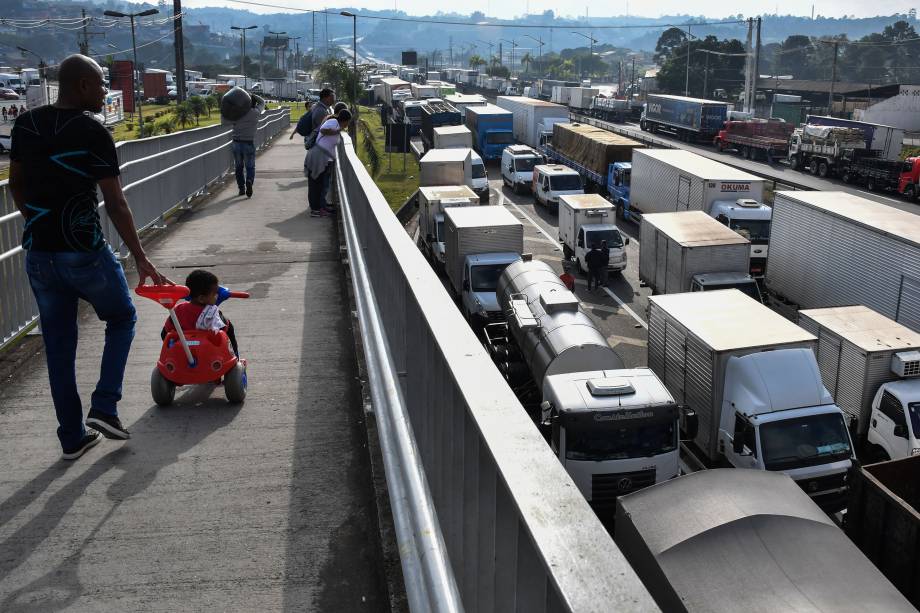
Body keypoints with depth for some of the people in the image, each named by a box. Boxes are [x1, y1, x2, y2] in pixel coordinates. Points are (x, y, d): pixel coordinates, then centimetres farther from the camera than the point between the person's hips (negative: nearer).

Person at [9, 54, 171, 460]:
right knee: (122, 318, 19)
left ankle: (72, 437, 20)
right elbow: (115, 204, -15)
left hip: (38, 254, 6)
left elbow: (16, 186, 15)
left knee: (58, 344, 13)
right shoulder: (92, 133, -13)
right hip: (84, 254, -5)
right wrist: (140, 258, -10)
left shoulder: (25, 125, 6)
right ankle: (104, 407, 8)